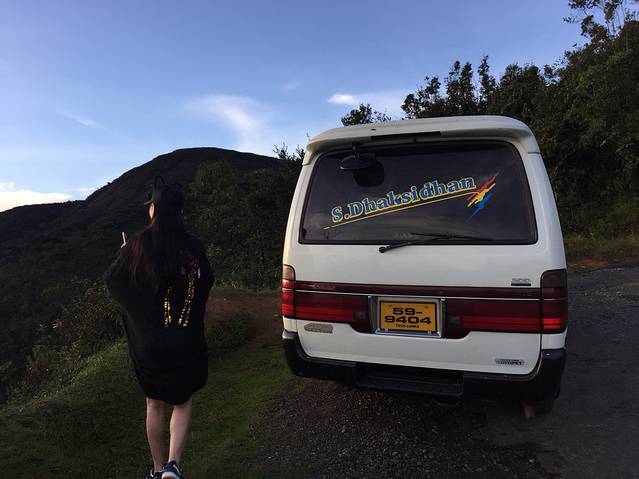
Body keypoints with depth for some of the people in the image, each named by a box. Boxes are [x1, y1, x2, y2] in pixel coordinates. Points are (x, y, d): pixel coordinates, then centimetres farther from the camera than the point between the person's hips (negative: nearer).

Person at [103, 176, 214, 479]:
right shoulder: (192, 246, -9)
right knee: (182, 402, 18)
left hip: (147, 342, 0)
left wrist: (123, 255, 18)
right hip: (186, 341, 0)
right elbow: (207, 282, 5)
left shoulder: (138, 244, -12)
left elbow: (112, 280, 1)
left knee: (155, 404, 20)